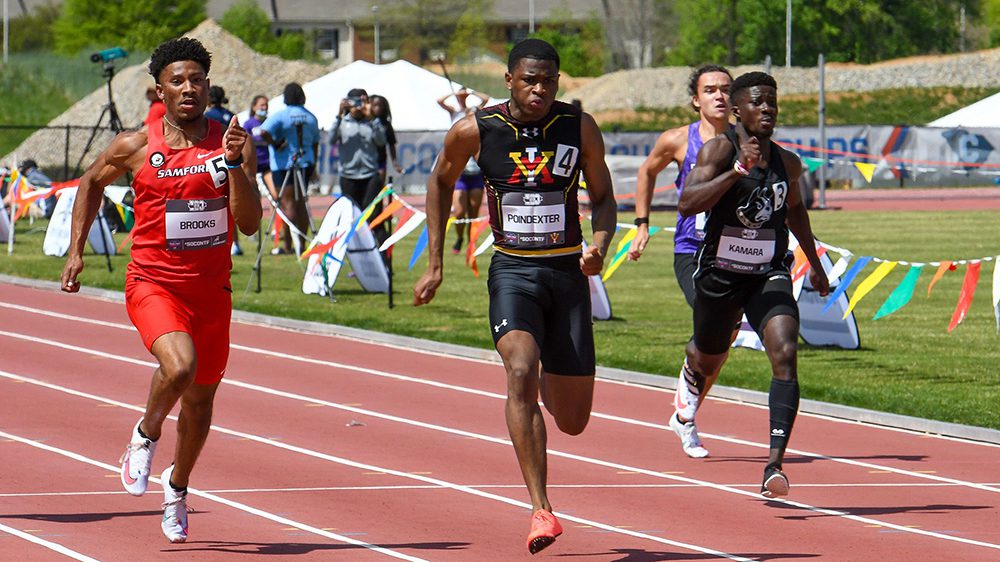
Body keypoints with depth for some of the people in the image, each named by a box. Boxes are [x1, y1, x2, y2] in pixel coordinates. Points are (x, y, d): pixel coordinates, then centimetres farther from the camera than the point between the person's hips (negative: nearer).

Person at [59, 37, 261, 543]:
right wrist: (76, 249, 10)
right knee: (179, 367, -30)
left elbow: (249, 224, -11)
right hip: (153, 285, -3)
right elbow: (92, 181, 15)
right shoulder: (136, 148, -6)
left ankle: (177, 486, 43)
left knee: (201, 399, 16)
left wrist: (234, 164, -23)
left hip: (211, 290, 3)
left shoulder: (233, 143, -4)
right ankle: (146, 434, 2)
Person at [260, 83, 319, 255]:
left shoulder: (280, 116, -11)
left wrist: (275, 144, -11)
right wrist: (313, 165, 24)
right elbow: (315, 143, 15)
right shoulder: (311, 118, 8)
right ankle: (300, 243, 13)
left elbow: (264, 132, -26)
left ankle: (288, 245, -8)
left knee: (287, 203, -6)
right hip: (305, 163, 5)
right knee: (301, 202, 11)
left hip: (284, 165, -5)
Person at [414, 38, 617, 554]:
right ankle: (540, 509, -30)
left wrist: (600, 245, -14)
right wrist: (434, 264, 12)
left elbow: (603, 197, 8)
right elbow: (441, 181, 13)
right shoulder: (475, 131, -4)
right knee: (521, 371, -29)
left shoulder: (580, 128, -2)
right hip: (512, 272, -2)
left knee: (573, 421, 5)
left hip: (568, 272, 2)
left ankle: (549, 386, 46)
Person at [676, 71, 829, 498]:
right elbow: (687, 204, -27)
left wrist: (815, 263, 29)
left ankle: (775, 463, -26)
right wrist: (738, 170, -35)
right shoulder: (719, 150, -13)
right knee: (708, 361, 19)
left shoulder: (788, 163, 2)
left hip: (770, 276, 2)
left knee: (785, 354, -22)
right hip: (719, 273, -2)